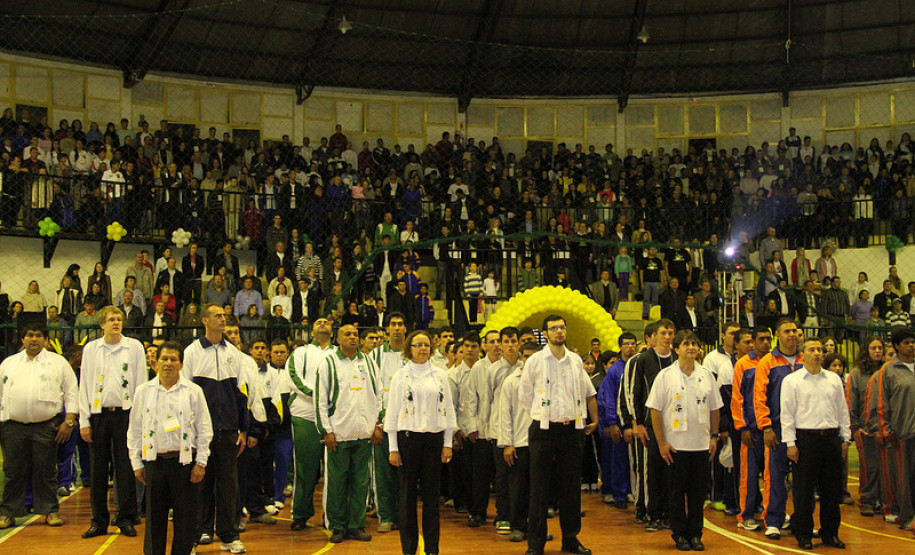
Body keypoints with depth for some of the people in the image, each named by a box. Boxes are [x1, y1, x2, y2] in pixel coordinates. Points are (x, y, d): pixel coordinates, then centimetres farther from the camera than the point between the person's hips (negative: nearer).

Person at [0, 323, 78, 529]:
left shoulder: (58, 362, 8)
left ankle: (51, 511, 12)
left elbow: (71, 391, 4)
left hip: (46, 426, -2)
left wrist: (69, 421, -4)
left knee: (46, 471, 4)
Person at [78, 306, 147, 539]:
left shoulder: (134, 347, 4)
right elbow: (84, 386, 8)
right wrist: (84, 421, 2)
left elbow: (141, 384, 3)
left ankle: (126, 519, 9)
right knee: (98, 469, 5)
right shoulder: (90, 349, 8)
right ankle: (99, 521, 14)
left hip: (125, 413, -2)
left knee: (126, 468, 0)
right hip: (98, 414, 2)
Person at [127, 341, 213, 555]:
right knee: (154, 516, 8)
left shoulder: (193, 391, 1)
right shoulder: (144, 391, 7)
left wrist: (201, 463, -4)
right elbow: (134, 430, 11)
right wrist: (136, 463, 5)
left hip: (184, 460, -2)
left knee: (185, 518, 3)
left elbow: (204, 429, 2)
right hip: (154, 460, 2)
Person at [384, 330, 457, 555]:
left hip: (434, 437, 2)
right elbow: (392, 412, 2)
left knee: (432, 494, 4)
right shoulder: (400, 376, 3)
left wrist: (448, 443, 4)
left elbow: (448, 409, 10)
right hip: (408, 436, -2)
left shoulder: (440, 375, 9)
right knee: (408, 494, 2)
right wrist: (393, 448, -3)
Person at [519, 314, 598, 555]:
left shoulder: (576, 361, 8)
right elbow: (524, 394, 8)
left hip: (571, 429, 3)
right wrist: (542, 415, 6)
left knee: (571, 487, 8)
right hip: (544, 430, -3)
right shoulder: (535, 361, 0)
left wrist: (594, 419, 13)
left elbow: (588, 392, 19)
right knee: (539, 487, -1)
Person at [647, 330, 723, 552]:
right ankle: (679, 534, 14)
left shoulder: (706, 375, 7)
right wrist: (661, 442, -7)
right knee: (677, 491, 3)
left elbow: (714, 408, 14)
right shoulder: (665, 376, -3)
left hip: (702, 444, 3)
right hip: (676, 443, -3)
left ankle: (695, 533, 17)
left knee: (698, 490, 6)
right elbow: (655, 410, -4)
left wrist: (714, 437, 8)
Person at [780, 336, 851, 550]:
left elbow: (842, 410, 15)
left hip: (831, 437, 4)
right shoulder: (791, 380, 0)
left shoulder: (834, 379, 11)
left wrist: (845, 438, 10)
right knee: (804, 489, 1)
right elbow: (786, 414, -3)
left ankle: (830, 533, 20)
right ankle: (803, 534, 11)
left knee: (832, 489, 8)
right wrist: (790, 443, -8)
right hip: (805, 438, -3)